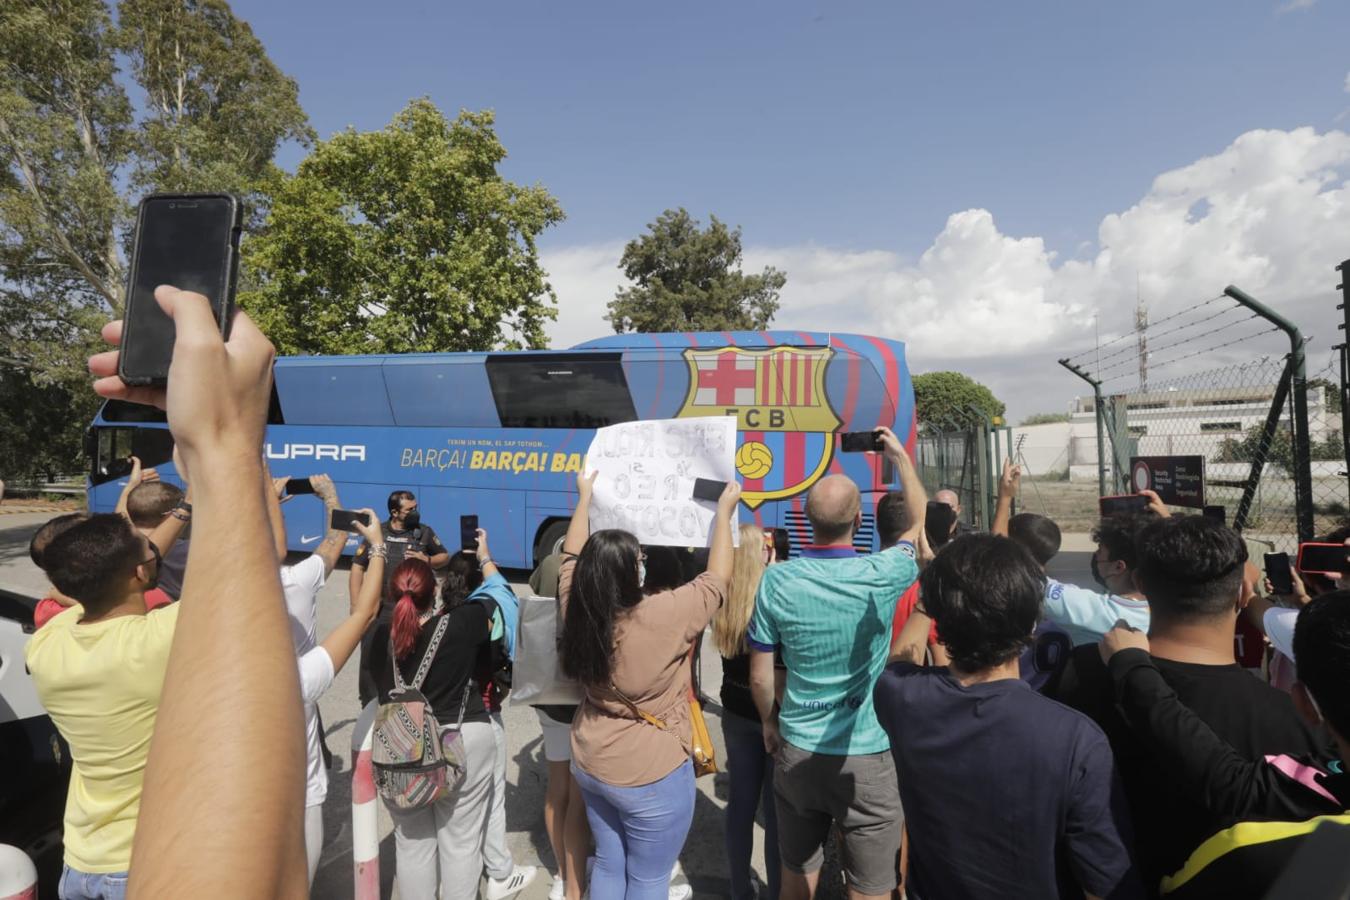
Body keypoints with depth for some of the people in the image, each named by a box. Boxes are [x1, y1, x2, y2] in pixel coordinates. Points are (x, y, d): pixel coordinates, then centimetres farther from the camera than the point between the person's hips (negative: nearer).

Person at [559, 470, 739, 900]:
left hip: (591, 763, 7)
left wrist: (585, 497, 19)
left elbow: (572, 557, 8)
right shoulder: (661, 616, -27)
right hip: (651, 774, -6)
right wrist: (724, 511, -2)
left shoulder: (577, 608, -11)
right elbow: (717, 579, -14)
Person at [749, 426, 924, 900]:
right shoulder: (880, 576, -17)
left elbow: (759, 676, -5)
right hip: (867, 756, -2)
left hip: (798, 750, 2)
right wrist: (901, 457, 14)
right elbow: (921, 527, 5)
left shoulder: (777, 580, -13)